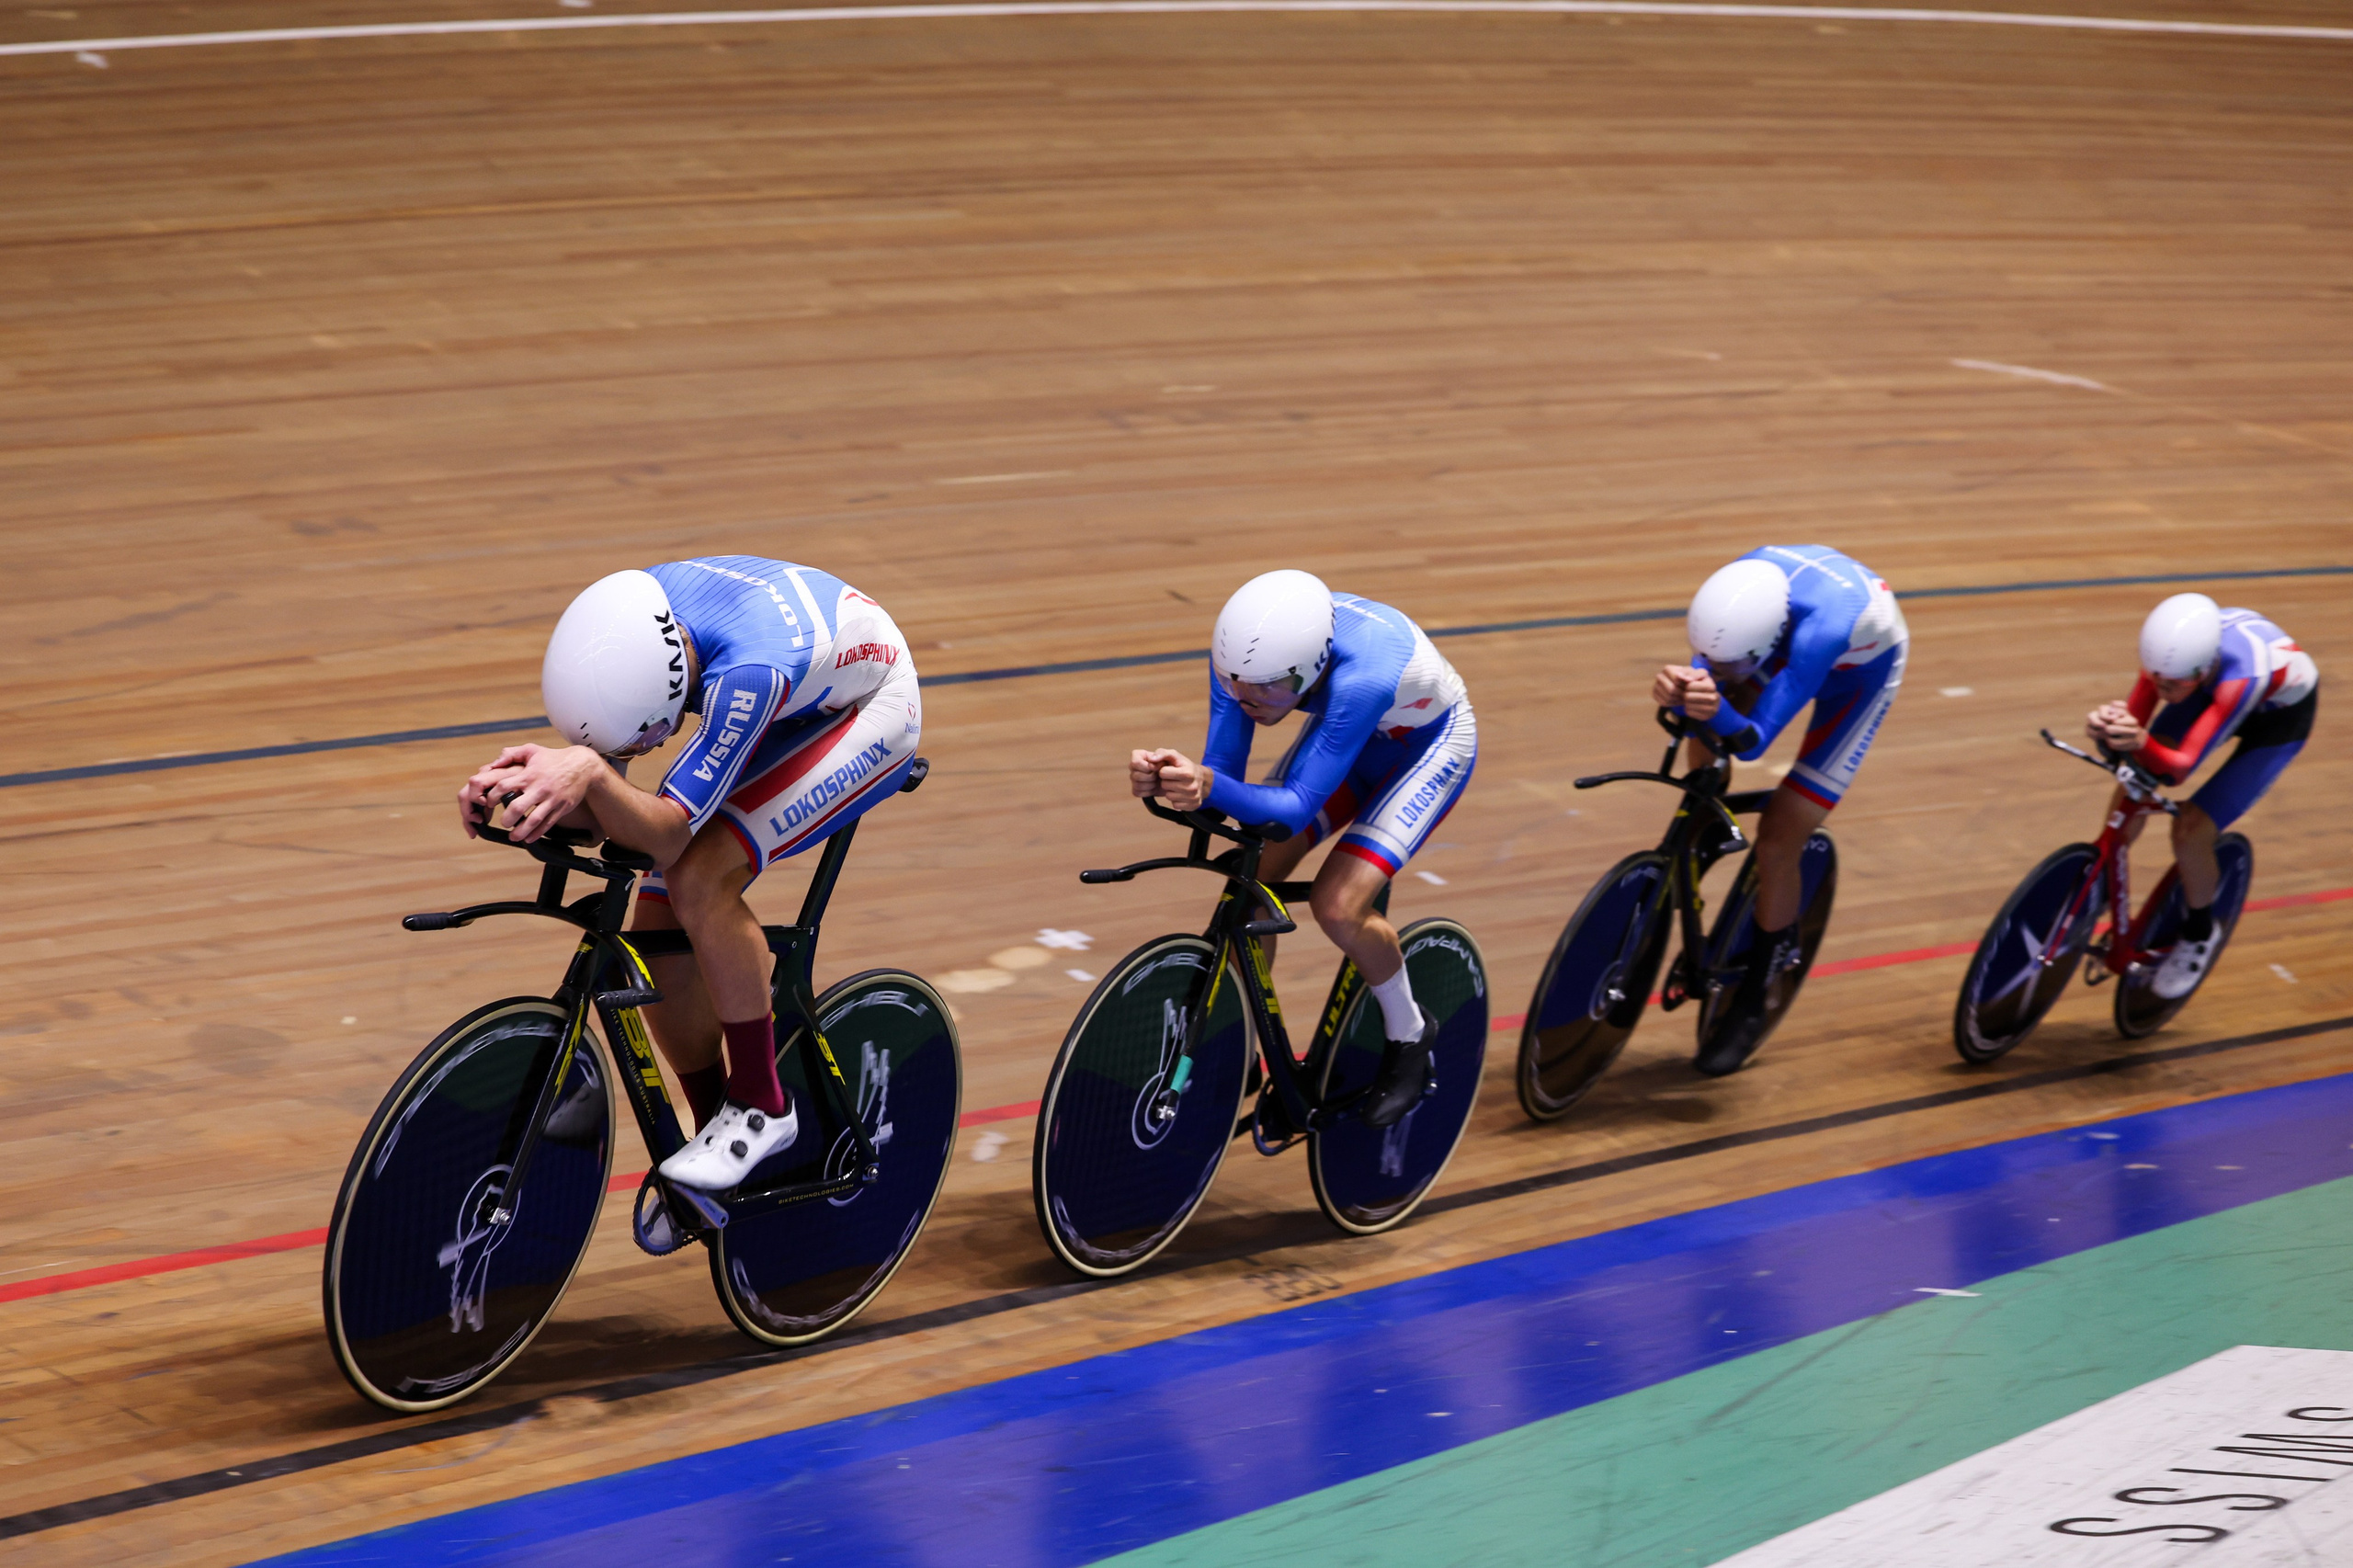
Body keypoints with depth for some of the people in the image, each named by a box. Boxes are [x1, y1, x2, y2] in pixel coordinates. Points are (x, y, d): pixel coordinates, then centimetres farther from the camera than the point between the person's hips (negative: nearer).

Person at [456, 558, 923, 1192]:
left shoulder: (749, 670, -43)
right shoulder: (617, 627, -25)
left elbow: (665, 837, -41)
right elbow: (592, 819, -19)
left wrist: (591, 772, -58)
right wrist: (536, 781, -39)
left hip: (868, 710, -7)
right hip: (778, 713, 7)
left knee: (699, 877, -28)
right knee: (658, 937, -4)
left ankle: (761, 1105, -12)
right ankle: (714, 1126, 18)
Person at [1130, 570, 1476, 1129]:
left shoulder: (1359, 679, -44)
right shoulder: (1242, 653, -27)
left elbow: (1297, 807, -43)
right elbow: (1222, 772, -25)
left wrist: (1211, 787, -60)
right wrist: (1167, 777, -47)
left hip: (1431, 742, -6)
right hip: (1351, 732, 6)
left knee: (1338, 904, -23)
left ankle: (1409, 1034, 6)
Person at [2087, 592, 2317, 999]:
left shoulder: (2241, 676, -46)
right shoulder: (2170, 648, -32)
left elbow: (2180, 768, -46)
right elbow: (2134, 721, -27)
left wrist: (2143, 744, -66)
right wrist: (2108, 726, -51)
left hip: (2281, 715, -5)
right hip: (2216, 690, 5)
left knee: (2190, 831, -15)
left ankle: (2199, 934, 13)